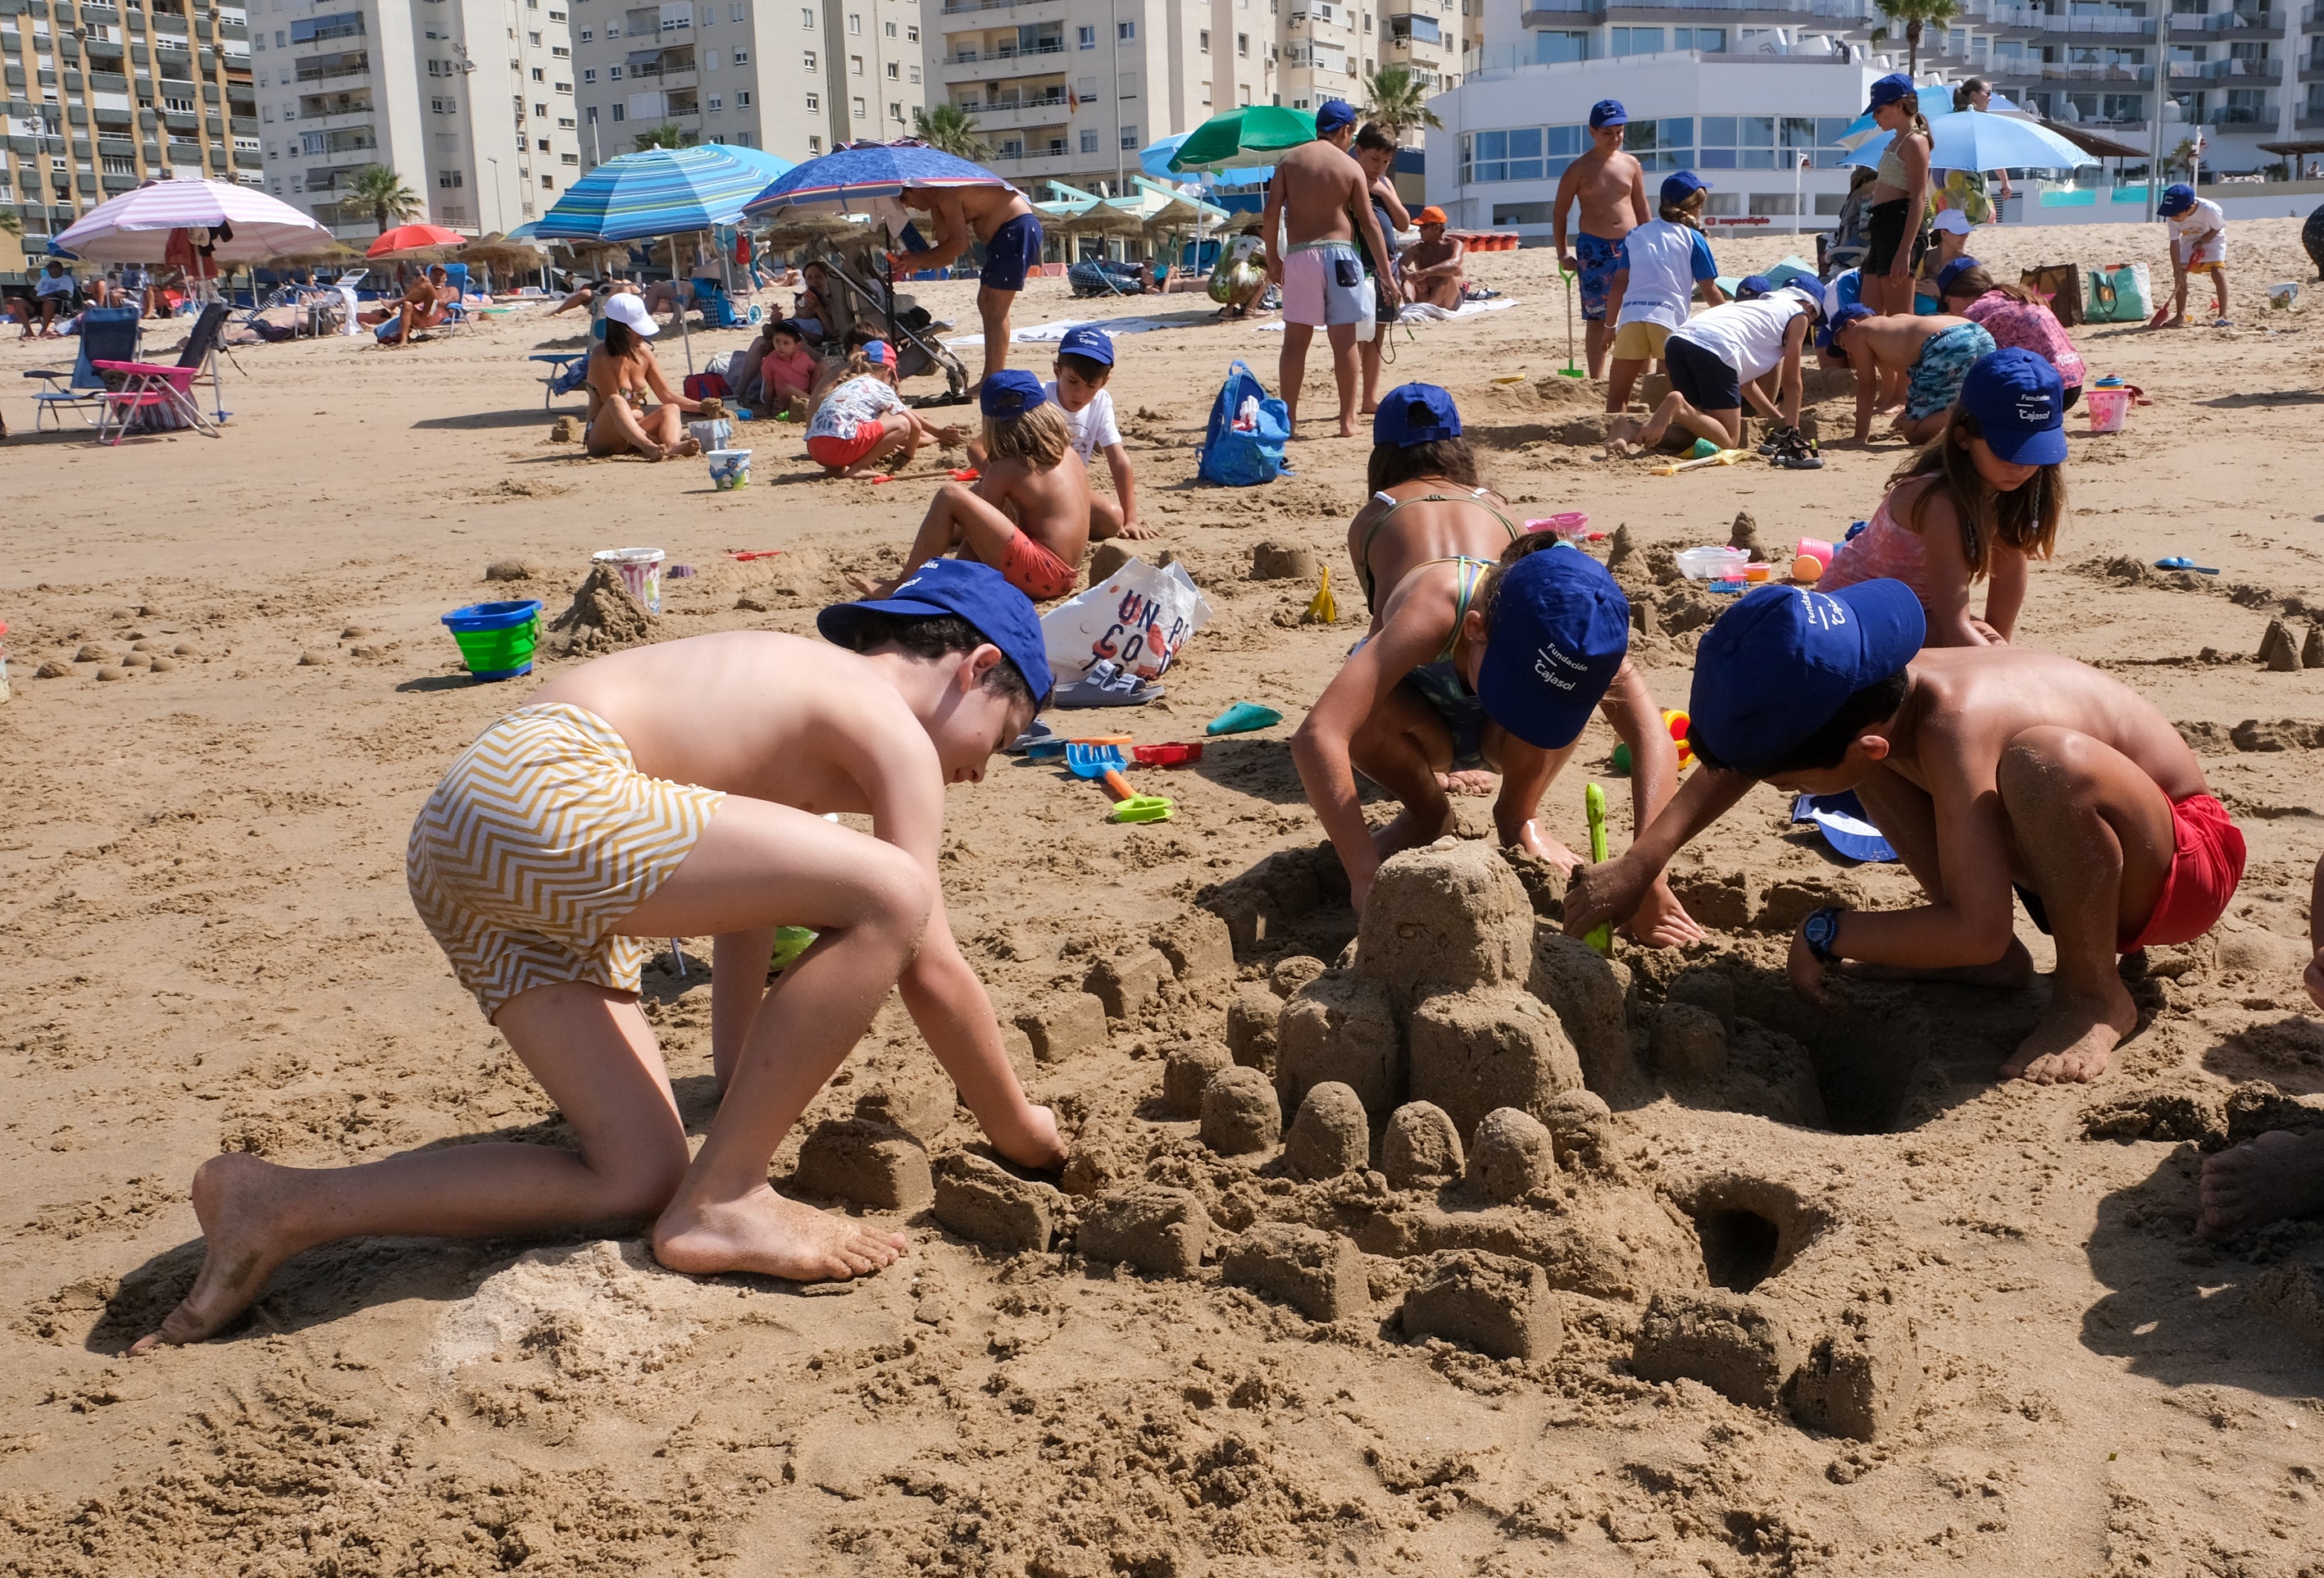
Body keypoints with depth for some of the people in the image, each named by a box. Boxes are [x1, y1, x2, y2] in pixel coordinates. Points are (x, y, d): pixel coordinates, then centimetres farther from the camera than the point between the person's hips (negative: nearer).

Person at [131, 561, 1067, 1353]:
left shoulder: (799, 691, 29)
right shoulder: (892, 726, 2)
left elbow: (747, 905, 36)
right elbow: (931, 968, -1)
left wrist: (746, 1086, 45)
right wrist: (1020, 1129, 13)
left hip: (459, 842, 10)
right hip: (542, 788, -10)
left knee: (639, 1181, 6)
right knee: (889, 893, -17)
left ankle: (279, 1207, 8)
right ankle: (720, 1206, -7)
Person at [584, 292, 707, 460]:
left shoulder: (643, 351, 7)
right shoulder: (601, 357, -13)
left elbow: (667, 395, 12)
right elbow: (613, 404, -18)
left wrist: (700, 406, -3)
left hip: (632, 436, 7)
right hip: (602, 439, -7)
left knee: (671, 409, -16)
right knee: (616, 402, -34)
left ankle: (672, 446, -50)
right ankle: (648, 447, -63)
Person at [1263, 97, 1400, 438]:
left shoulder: (1288, 160, 5)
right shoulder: (1351, 167, 1)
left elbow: (1271, 213, -2)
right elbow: (1369, 224, 0)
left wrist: (1272, 257, 8)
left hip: (1298, 255, 2)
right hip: (1338, 254, -2)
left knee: (1295, 340, 5)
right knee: (1344, 340, 3)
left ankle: (1289, 420, 5)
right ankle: (1348, 421, 4)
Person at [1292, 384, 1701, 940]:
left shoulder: (1577, 624, -35)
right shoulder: (1433, 609, -45)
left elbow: (1652, 737, -41)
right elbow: (1316, 737, -56)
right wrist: (1367, 883, -61)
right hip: (1430, 722, -1)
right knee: (1363, 716, -38)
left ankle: (1518, 815, -1)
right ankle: (1426, 813, -2)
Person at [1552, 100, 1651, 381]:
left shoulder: (1631, 164, 8)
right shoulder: (1579, 169, -1)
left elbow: (1641, 207, 16)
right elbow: (1559, 211, 2)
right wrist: (1562, 253, -3)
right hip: (1593, 248, -3)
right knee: (1597, 317, 0)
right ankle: (1596, 379, 5)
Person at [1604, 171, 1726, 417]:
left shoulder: (1636, 234, 19)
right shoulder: (1693, 238, 9)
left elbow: (1619, 284, 14)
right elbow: (1710, 291, 8)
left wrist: (1611, 325, 19)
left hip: (1630, 316, 3)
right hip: (1669, 316, -2)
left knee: (1616, 394, 7)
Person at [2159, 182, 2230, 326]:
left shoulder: (2210, 209, -35)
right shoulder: (2172, 217, -25)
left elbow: (2216, 229, -15)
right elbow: (2175, 244, -21)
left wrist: (2201, 243, -23)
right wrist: (2177, 271, -24)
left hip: (2211, 239, -4)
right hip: (2189, 241, 4)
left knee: (2218, 271, -19)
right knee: (2180, 275, -8)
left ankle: (2223, 314, -13)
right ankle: (2180, 315, 0)